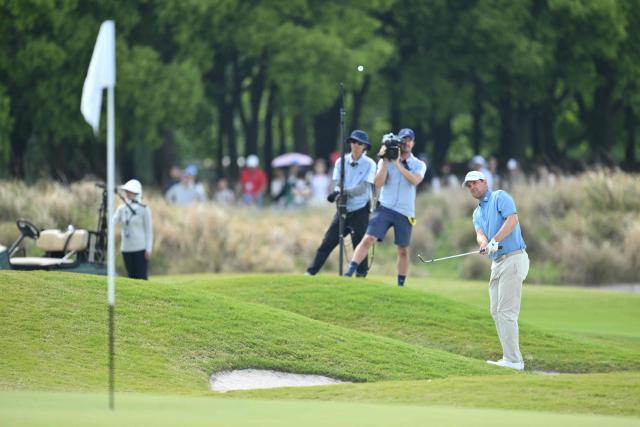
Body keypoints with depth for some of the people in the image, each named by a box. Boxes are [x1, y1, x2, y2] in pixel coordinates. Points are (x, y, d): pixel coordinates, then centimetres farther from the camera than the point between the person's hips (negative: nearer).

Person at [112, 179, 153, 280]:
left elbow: (149, 230, -4)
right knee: (132, 277, 6)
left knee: (141, 278, -8)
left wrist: (148, 249, -9)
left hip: (140, 248, -5)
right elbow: (113, 221, 0)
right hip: (126, 249, 5)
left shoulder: (143, 208, -3)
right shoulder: (122, 208, 10)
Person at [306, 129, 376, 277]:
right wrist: (337, 192, -24)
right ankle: (310, 273, -2)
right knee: (327, 243, -2)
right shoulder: (341, 162, 6)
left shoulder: (369, 164, -4)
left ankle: (361, 275, 8)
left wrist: (345, 192, -29)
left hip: (360, 211, -3)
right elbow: (336, 183, 0)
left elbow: (364, 188, -15)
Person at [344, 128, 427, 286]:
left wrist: (398, 164, -19)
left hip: (405, 213, 1)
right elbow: (378, 183, -6)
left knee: (403, 250, 6)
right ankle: (349, 273, -18)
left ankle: (401, 284, 17)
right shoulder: (386, 161, 5)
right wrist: (385, 161, -13)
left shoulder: (419, 165, 5)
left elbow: (415, 181, -16)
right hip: (385, 208, -1)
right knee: (368, 239, -15)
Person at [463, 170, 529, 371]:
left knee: (506, 311, -13)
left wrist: (495, 240, -25)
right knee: (496, 311, 8)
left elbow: (512, 219, -17)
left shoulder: (500, 197, -2)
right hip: (497, 262, 9)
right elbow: (480, 234, 3)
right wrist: (484, 244, -21)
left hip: (512, 258, -9)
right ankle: (510, 357, 11)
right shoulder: (477, 213, 21)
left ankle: (513, 360, -14)